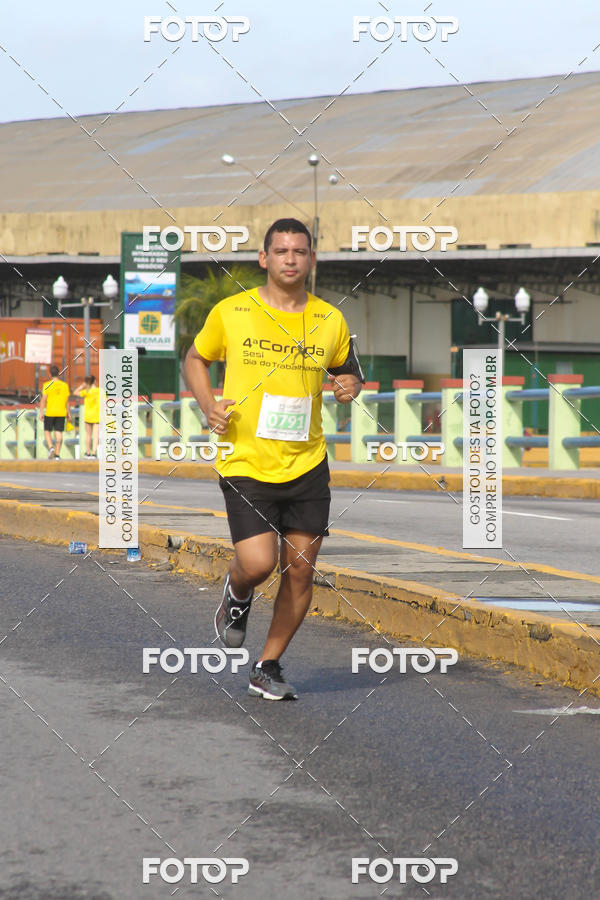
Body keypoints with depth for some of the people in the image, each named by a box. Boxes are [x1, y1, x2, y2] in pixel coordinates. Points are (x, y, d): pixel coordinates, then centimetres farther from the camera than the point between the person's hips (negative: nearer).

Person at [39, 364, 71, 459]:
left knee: (47, 431, 11)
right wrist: (68, 413, 13)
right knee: (58, 433, 5)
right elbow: (67, 401, 6)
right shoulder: (65, 385, 3)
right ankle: (57, 454, 3)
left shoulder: (47, 385, -7)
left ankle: (51, 447, -12)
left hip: (50, 412, -3)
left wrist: (41, 413, -5)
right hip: (61, 413, 3)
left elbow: (43, 400, -9)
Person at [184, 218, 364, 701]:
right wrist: (209, 405, -5)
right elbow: (195, 359, 13)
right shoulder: (230, 312, -2)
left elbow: (348, 368, 21)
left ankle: (267, 669, 20)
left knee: (300, 571, 3)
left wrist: (351, 384, -3)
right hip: (245, 463, -3)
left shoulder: (330, 320, 4)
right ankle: (237, 597, 23)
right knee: (258, 564, -16)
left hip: (307, 464, 3)